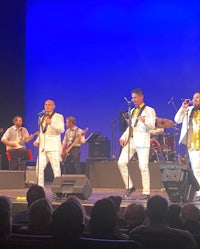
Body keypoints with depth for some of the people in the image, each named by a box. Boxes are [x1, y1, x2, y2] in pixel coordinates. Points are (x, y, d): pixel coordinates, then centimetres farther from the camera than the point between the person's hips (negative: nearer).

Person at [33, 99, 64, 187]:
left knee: (56, 168, -6)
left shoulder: (58, 116, 4)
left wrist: (51, 123, -23)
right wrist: (37, 141, 10)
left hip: (53, 147, -5)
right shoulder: (42, 118, 22)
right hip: (42, 147, 5)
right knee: (39, 168, -2)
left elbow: (61, 130, -9)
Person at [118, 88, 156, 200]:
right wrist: (123, 137, 8)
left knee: (143, 167, -8)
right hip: (130, 140, 6)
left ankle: (146, 192, -2)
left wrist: (145, 120, -29)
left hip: (142, 141, -6)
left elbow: (152, 126, -9)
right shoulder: (132, 111, 22)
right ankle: (130, 186, 8)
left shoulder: (149, 110, 2)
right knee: (121, 162, -4)